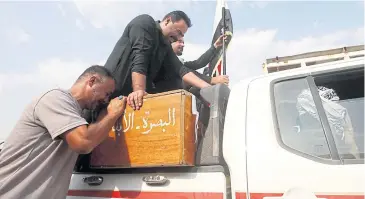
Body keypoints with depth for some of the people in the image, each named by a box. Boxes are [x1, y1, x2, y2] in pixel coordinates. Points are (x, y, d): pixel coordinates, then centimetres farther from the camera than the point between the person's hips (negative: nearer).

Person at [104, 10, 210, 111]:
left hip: (133, 94, 7)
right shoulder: (145, 22, -7)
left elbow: (180, 69, 4)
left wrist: (208, 87, -8)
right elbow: (139, 58, -20)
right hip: (115, 91, -7)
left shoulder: (166, 46, 15)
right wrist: (139, 90, -31)